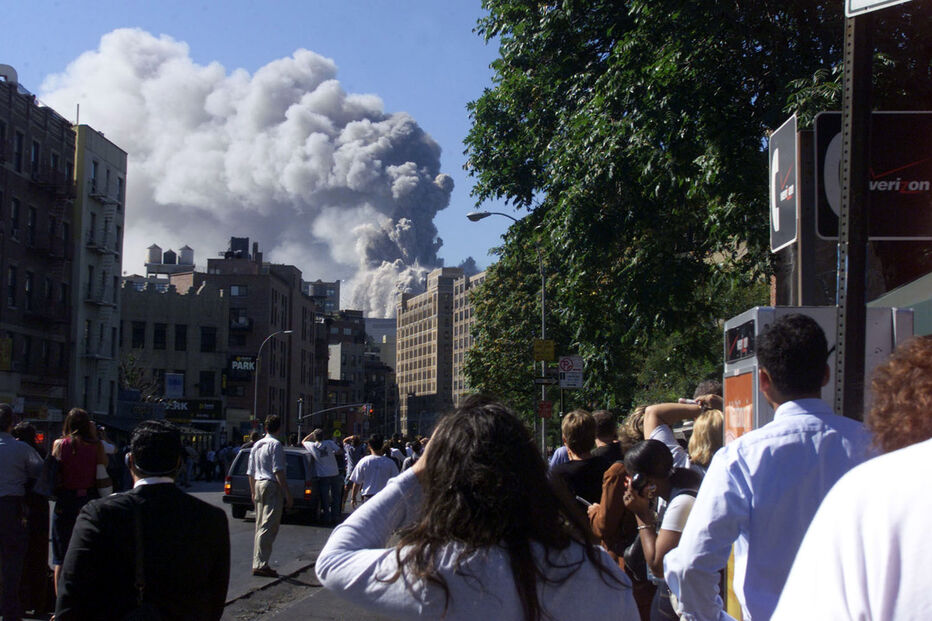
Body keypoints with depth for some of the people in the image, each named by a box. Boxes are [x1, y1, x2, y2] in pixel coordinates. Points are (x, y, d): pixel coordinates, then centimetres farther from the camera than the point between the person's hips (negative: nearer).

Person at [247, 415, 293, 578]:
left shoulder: (256, 445, 17)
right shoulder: (276, 444, -9)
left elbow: (251, 472, 20)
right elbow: (278, 472, -15)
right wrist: (288, 495, -14)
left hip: (259, 486, 8)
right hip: (272, 486, -8)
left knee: (260, 526, 13)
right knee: (269, 527, -9)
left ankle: (257, 564, 15)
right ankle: (261, 565, -14)